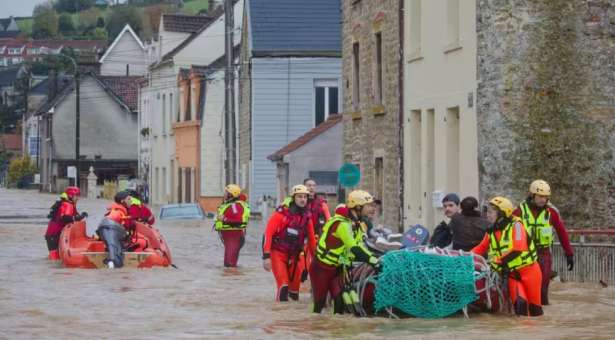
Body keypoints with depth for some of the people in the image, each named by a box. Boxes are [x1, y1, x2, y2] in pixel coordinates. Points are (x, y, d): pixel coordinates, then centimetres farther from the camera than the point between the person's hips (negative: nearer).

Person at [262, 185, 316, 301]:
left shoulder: (307, 217, 3)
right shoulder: (282, 212, -14)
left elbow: (311, 239, 13)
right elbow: (268, 233, -16)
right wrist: (266, 256, -21)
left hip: (295, 256, 5)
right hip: (278, 253, -5)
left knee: (295, 287, 8)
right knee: (283, 286, -17)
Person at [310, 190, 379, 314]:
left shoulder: (356, 223, 4)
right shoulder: (342, 224, -27)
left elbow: (359, 245, 8)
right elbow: (354, 247, -37)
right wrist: (372, 259, -43)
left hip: (337, 267, 8)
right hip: (321, 268, -8)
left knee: (340, 300, -6)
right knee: (319, 303, 1)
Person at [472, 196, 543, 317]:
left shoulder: (515, 226, -13)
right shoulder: (491, 231, 7)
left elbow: (518, 248, -26)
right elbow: (481, 248, 15)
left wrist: (498, 261, -30)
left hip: (528, 270, -4)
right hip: (511, 273, 4)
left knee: (534, 307, 1)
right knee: (519, 302, -23)